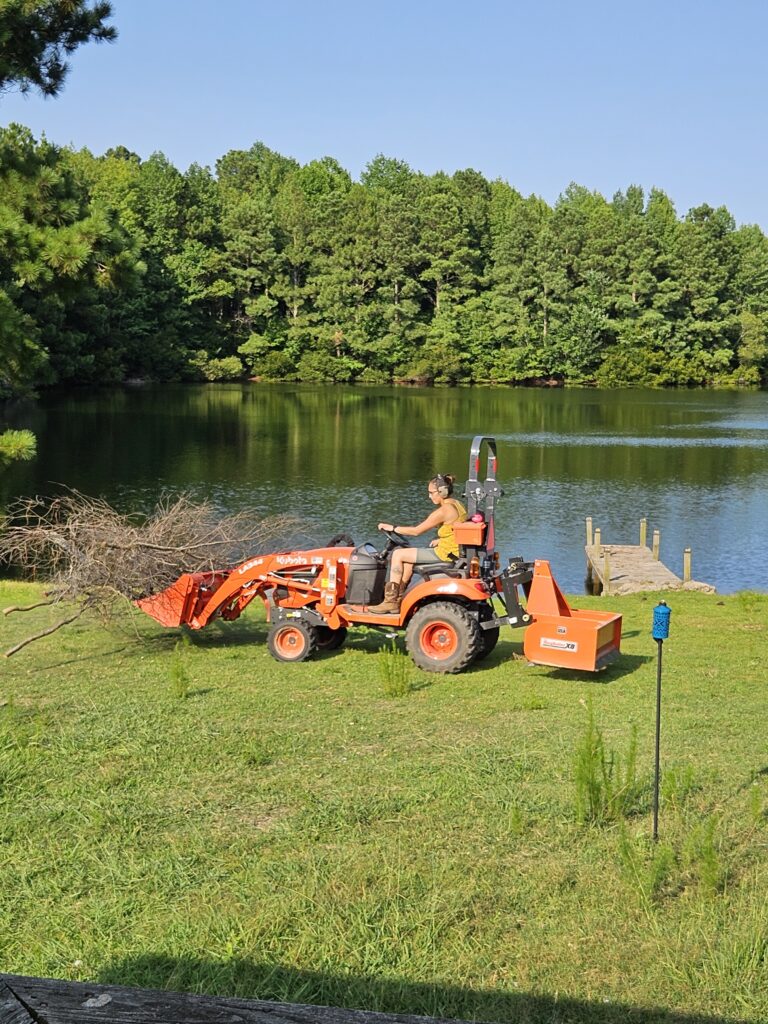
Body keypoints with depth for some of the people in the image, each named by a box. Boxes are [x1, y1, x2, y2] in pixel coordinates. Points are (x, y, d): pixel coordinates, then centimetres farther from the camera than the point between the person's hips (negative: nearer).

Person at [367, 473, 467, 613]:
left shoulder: (444, 510, -19)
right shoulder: (456, 505, 10)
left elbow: (416, 531, -15)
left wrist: (392, 528, -6)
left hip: (446, 553, -10)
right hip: (453, 552, 10)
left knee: (398, 554, -3)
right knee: (407, 560, 20)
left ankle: (390, 601, 1)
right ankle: (398, 599, 19)